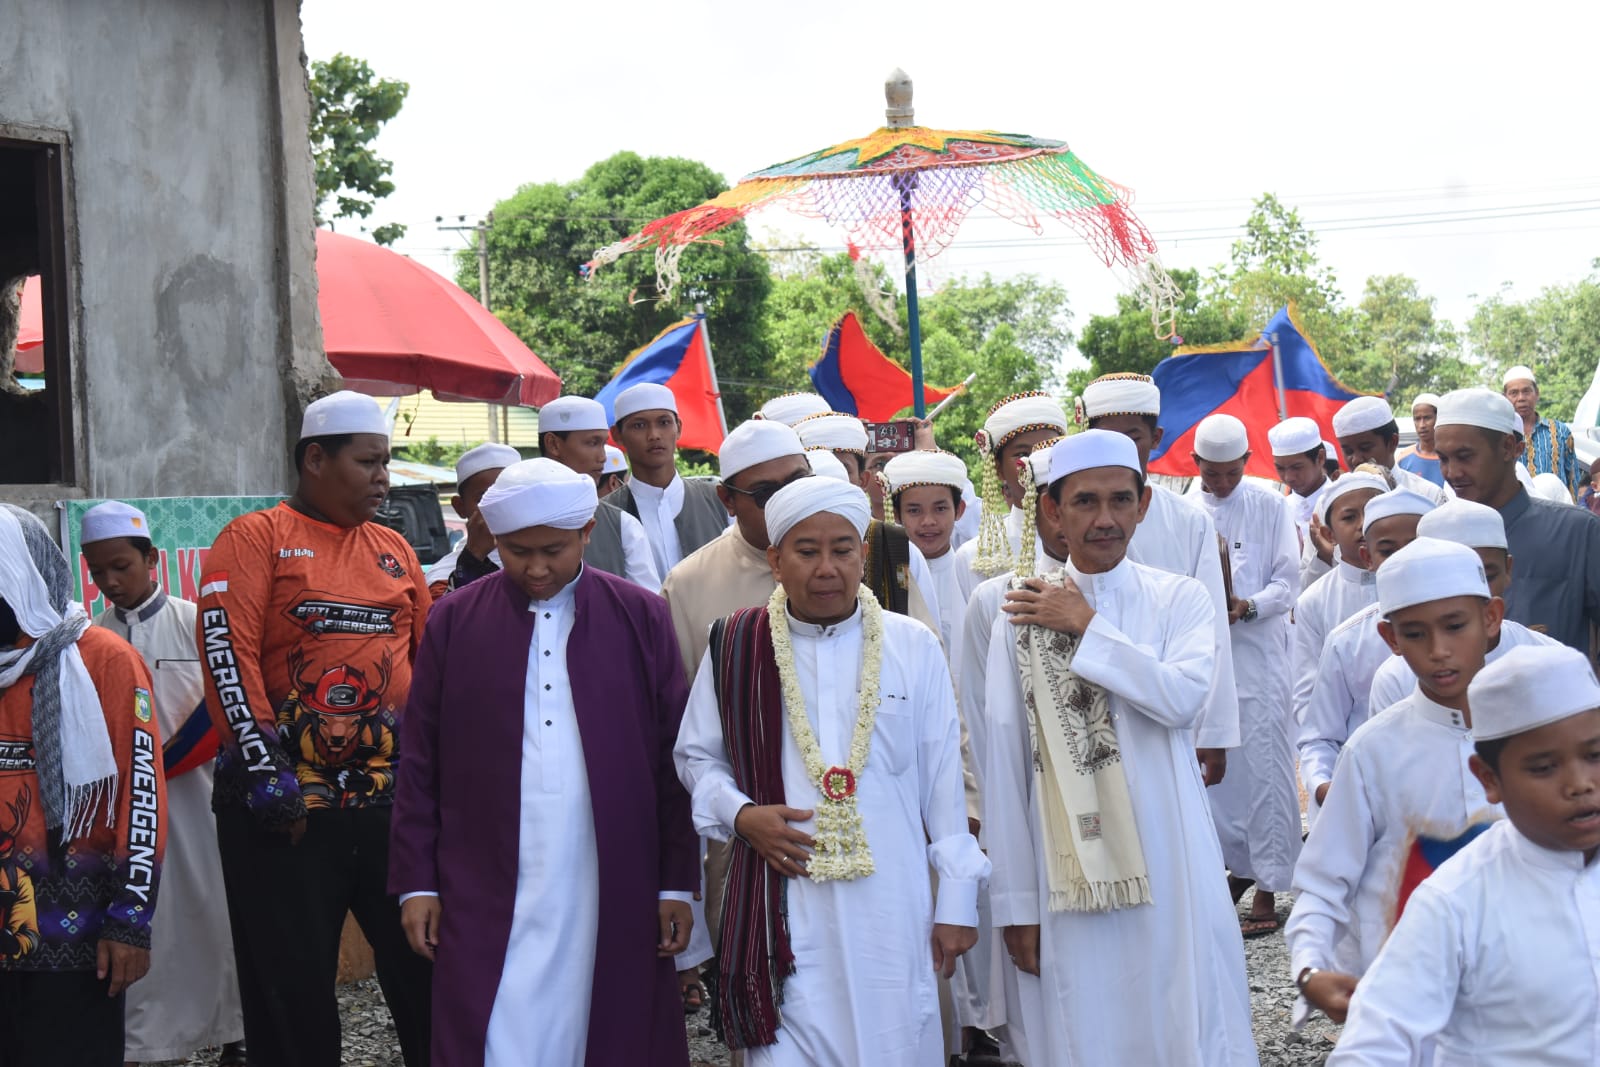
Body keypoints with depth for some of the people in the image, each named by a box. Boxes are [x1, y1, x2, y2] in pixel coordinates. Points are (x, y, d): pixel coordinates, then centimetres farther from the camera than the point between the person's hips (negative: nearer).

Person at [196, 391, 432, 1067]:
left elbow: (429, 657, 20)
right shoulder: (255, 538, -2)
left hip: (391, 795, 4)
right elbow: (227, 651, -12)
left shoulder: (394, 550, 14)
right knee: (290, 984, 4)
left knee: (425, 964, 6)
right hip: (285, 806, -4)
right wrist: (263, 766, -17)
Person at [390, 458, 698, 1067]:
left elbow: (674, 760, 3)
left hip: (612, 897, 0)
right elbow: (420, 762, 6)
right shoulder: (453, 621, 4)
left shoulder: (641, 618, 3)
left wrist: (678, 883, 1)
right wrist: (416, 883, 2)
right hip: (488, 898, 0)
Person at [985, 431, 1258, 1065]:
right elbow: (1005, 764, 0)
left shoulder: (1179, 598, 2)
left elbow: (1184, 695, -17)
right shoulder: (1023, 618, 1)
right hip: (1071, 874, 0)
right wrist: (1015, 903, -1)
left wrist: (1087, 627, -11)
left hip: (1171, 869, 0)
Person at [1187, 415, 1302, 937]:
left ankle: (1267, 886, 0)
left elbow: (1288, 581, 0)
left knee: (1263, 767, -5)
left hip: (1258, 653, -3)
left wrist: (1248, 606, -18)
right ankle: (1238, 865, 22)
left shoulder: (1270, 508, 2)